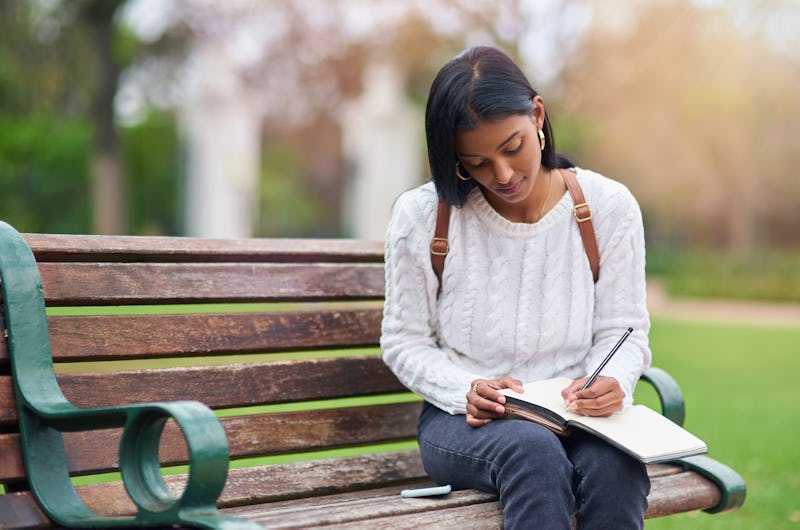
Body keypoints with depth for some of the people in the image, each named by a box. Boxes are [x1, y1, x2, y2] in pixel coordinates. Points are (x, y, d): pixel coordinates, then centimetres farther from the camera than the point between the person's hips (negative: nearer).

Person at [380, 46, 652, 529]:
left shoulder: (608, 207, 0)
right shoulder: (421, 215, -3)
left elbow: (622, 330, 5)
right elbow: (406, 343, 3)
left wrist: (611, 382, -19)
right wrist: (466, 390, -17)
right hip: (462, 419, -1)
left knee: (616, 464, -35)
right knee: (533, 451, -37)